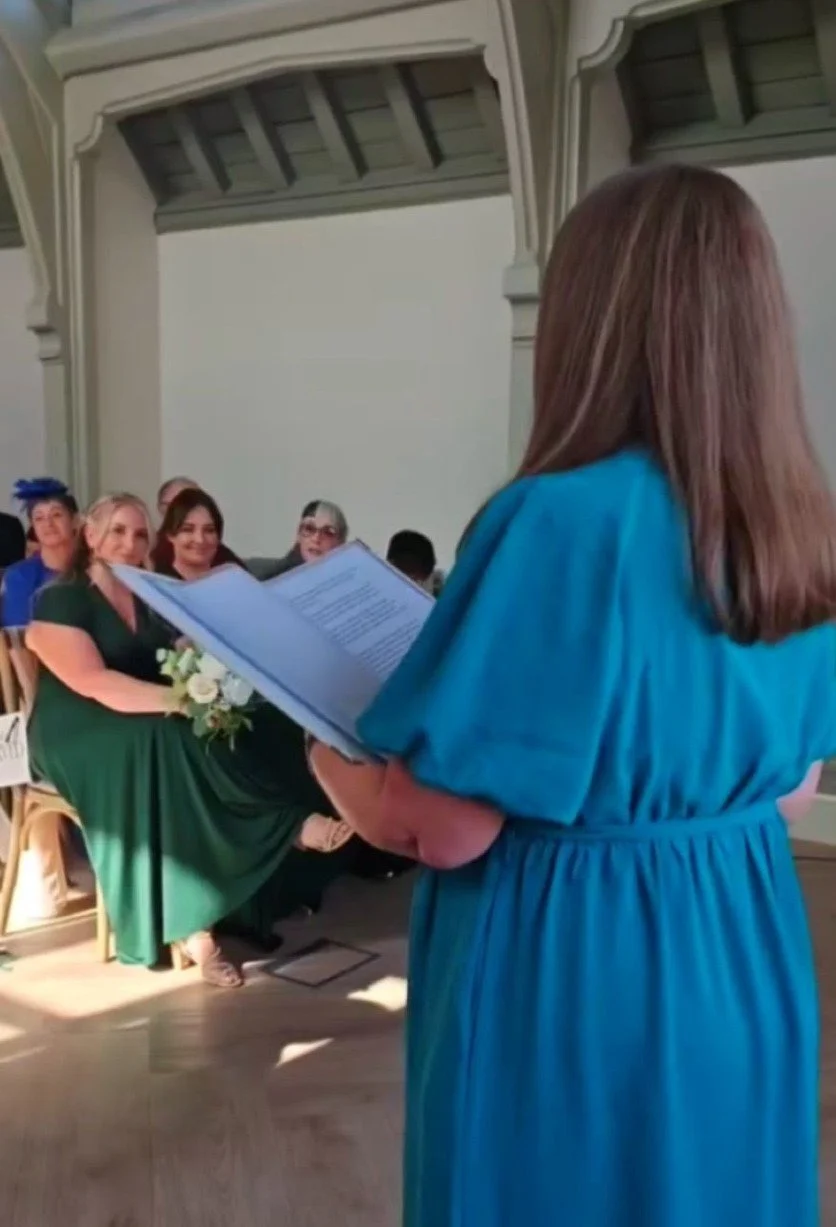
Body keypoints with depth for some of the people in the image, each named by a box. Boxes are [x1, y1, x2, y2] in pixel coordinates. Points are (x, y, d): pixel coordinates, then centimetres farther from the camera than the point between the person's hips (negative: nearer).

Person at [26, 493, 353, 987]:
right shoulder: (59, 600, -6)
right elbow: (91, 683, -21)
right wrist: (182, 699, -32)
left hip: (153, 733, 6)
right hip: (80, 733, -6)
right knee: (164, 743, -37)